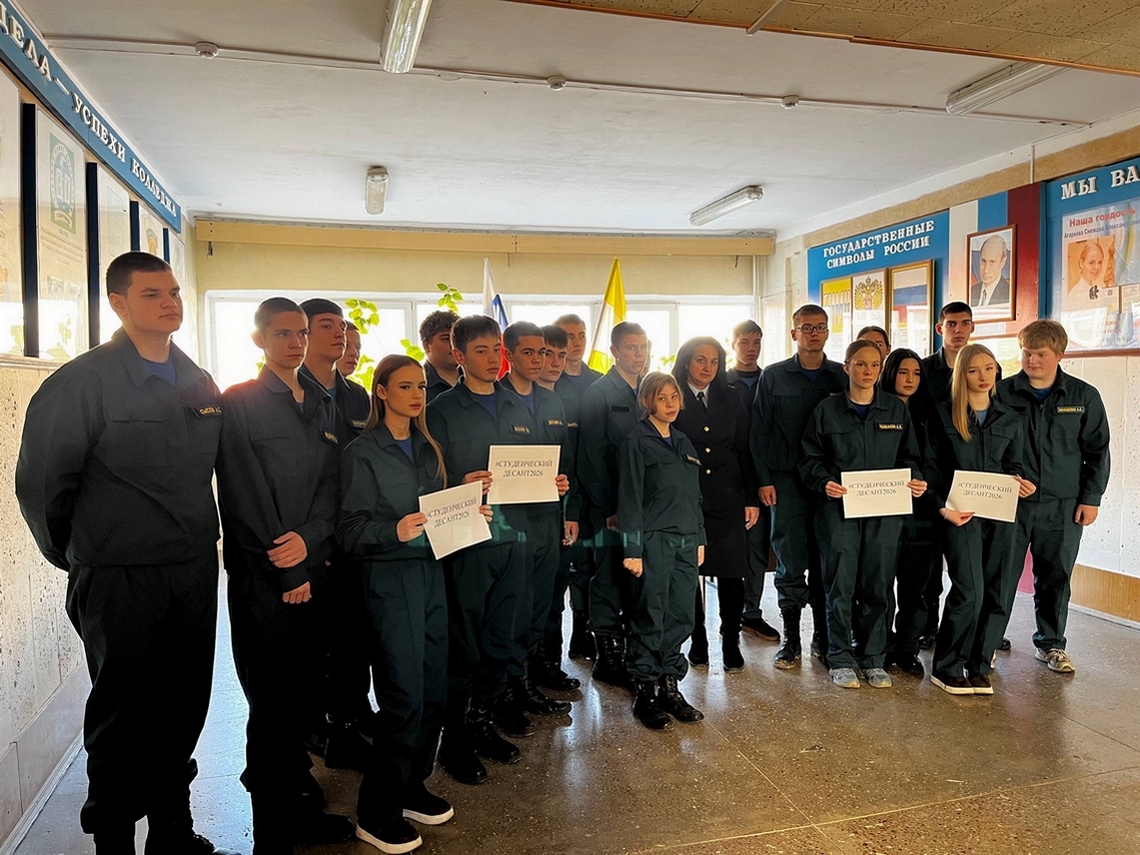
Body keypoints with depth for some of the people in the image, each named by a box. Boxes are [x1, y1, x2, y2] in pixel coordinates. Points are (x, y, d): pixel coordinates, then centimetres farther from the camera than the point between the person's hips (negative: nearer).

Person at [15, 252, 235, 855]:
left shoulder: (200, 384, 7)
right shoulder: (82, 382, -10)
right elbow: (39, 482, -7)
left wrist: (197, 543, 10)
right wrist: (75, 557, 1)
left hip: (195, 573, 5)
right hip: (121, 580, -5)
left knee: (183, 714, 16)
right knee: (121, 721, 9)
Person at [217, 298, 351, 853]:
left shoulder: (323, 406, 14)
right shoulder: (239, 403, -4)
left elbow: (331, 485, 7)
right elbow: (244, 500, -9)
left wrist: (309, 540, -12)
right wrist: (287, 575, -9)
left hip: (313, 573, 5)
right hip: (263, 580, -5)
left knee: (308, 700, 12)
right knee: (275, 709, 1)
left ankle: (299, 808, 31)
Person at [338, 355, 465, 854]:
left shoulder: (428, 449, 13)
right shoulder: (362, 453, -5)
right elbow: (351, 531, -9)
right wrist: (395, 531, -26)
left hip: (431, 571, 6)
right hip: (390, 577, -6)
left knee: (434, 691, 10)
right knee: (404, 696, -3)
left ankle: (411, 788, 30)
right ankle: (377, 812, 15)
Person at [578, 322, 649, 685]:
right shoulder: (598, 393, -5)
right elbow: (592, 457, -9)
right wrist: (610, 508, -12)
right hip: (612, 509, -5)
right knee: (609, 581, 2)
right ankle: (607, 657, 13)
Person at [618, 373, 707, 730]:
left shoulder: (684, 443, 16)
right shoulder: (637, 442, -4)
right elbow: (630, 498, -9)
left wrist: (700, 539, 16)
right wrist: (633, 549, -12)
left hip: (686, 543, 6)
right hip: (654, 542, -6)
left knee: (680, 617, 8)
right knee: (650, 619, 0)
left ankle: (670, 687, 20)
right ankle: (645, 693, 12)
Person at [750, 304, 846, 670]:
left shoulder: (841, 376, 9)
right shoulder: (774, 376, 4)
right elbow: (760, 431, 2)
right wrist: (764, 479, -5)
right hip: (787, 479, -1)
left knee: (826, 559, 7)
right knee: (791, 559, 0)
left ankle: (823, 635, 19)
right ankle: (791, 638, 11)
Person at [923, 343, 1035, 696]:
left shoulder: (1009, 420, 13)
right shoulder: (943, 415, 2)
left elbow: (1014, 465, 17)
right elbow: (931, 467, 1)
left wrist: (1019, 482, -6)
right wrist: (943, 507, -10)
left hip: (1000, 514, 4)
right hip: (960, 514, -4)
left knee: (997, 594, 4)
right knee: (970, 592, -11)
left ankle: (979, 667, 17)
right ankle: (946, 668, 4)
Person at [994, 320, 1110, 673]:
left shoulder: (1084, 396, 3)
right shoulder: (1002, 393, -2)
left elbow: (1097, 451, 7)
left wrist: (1091, 497, 1)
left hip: (1063, 505, 1)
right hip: (1010, 502, -1)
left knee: (1056, 575, 11)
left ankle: (1051, 643, 28)